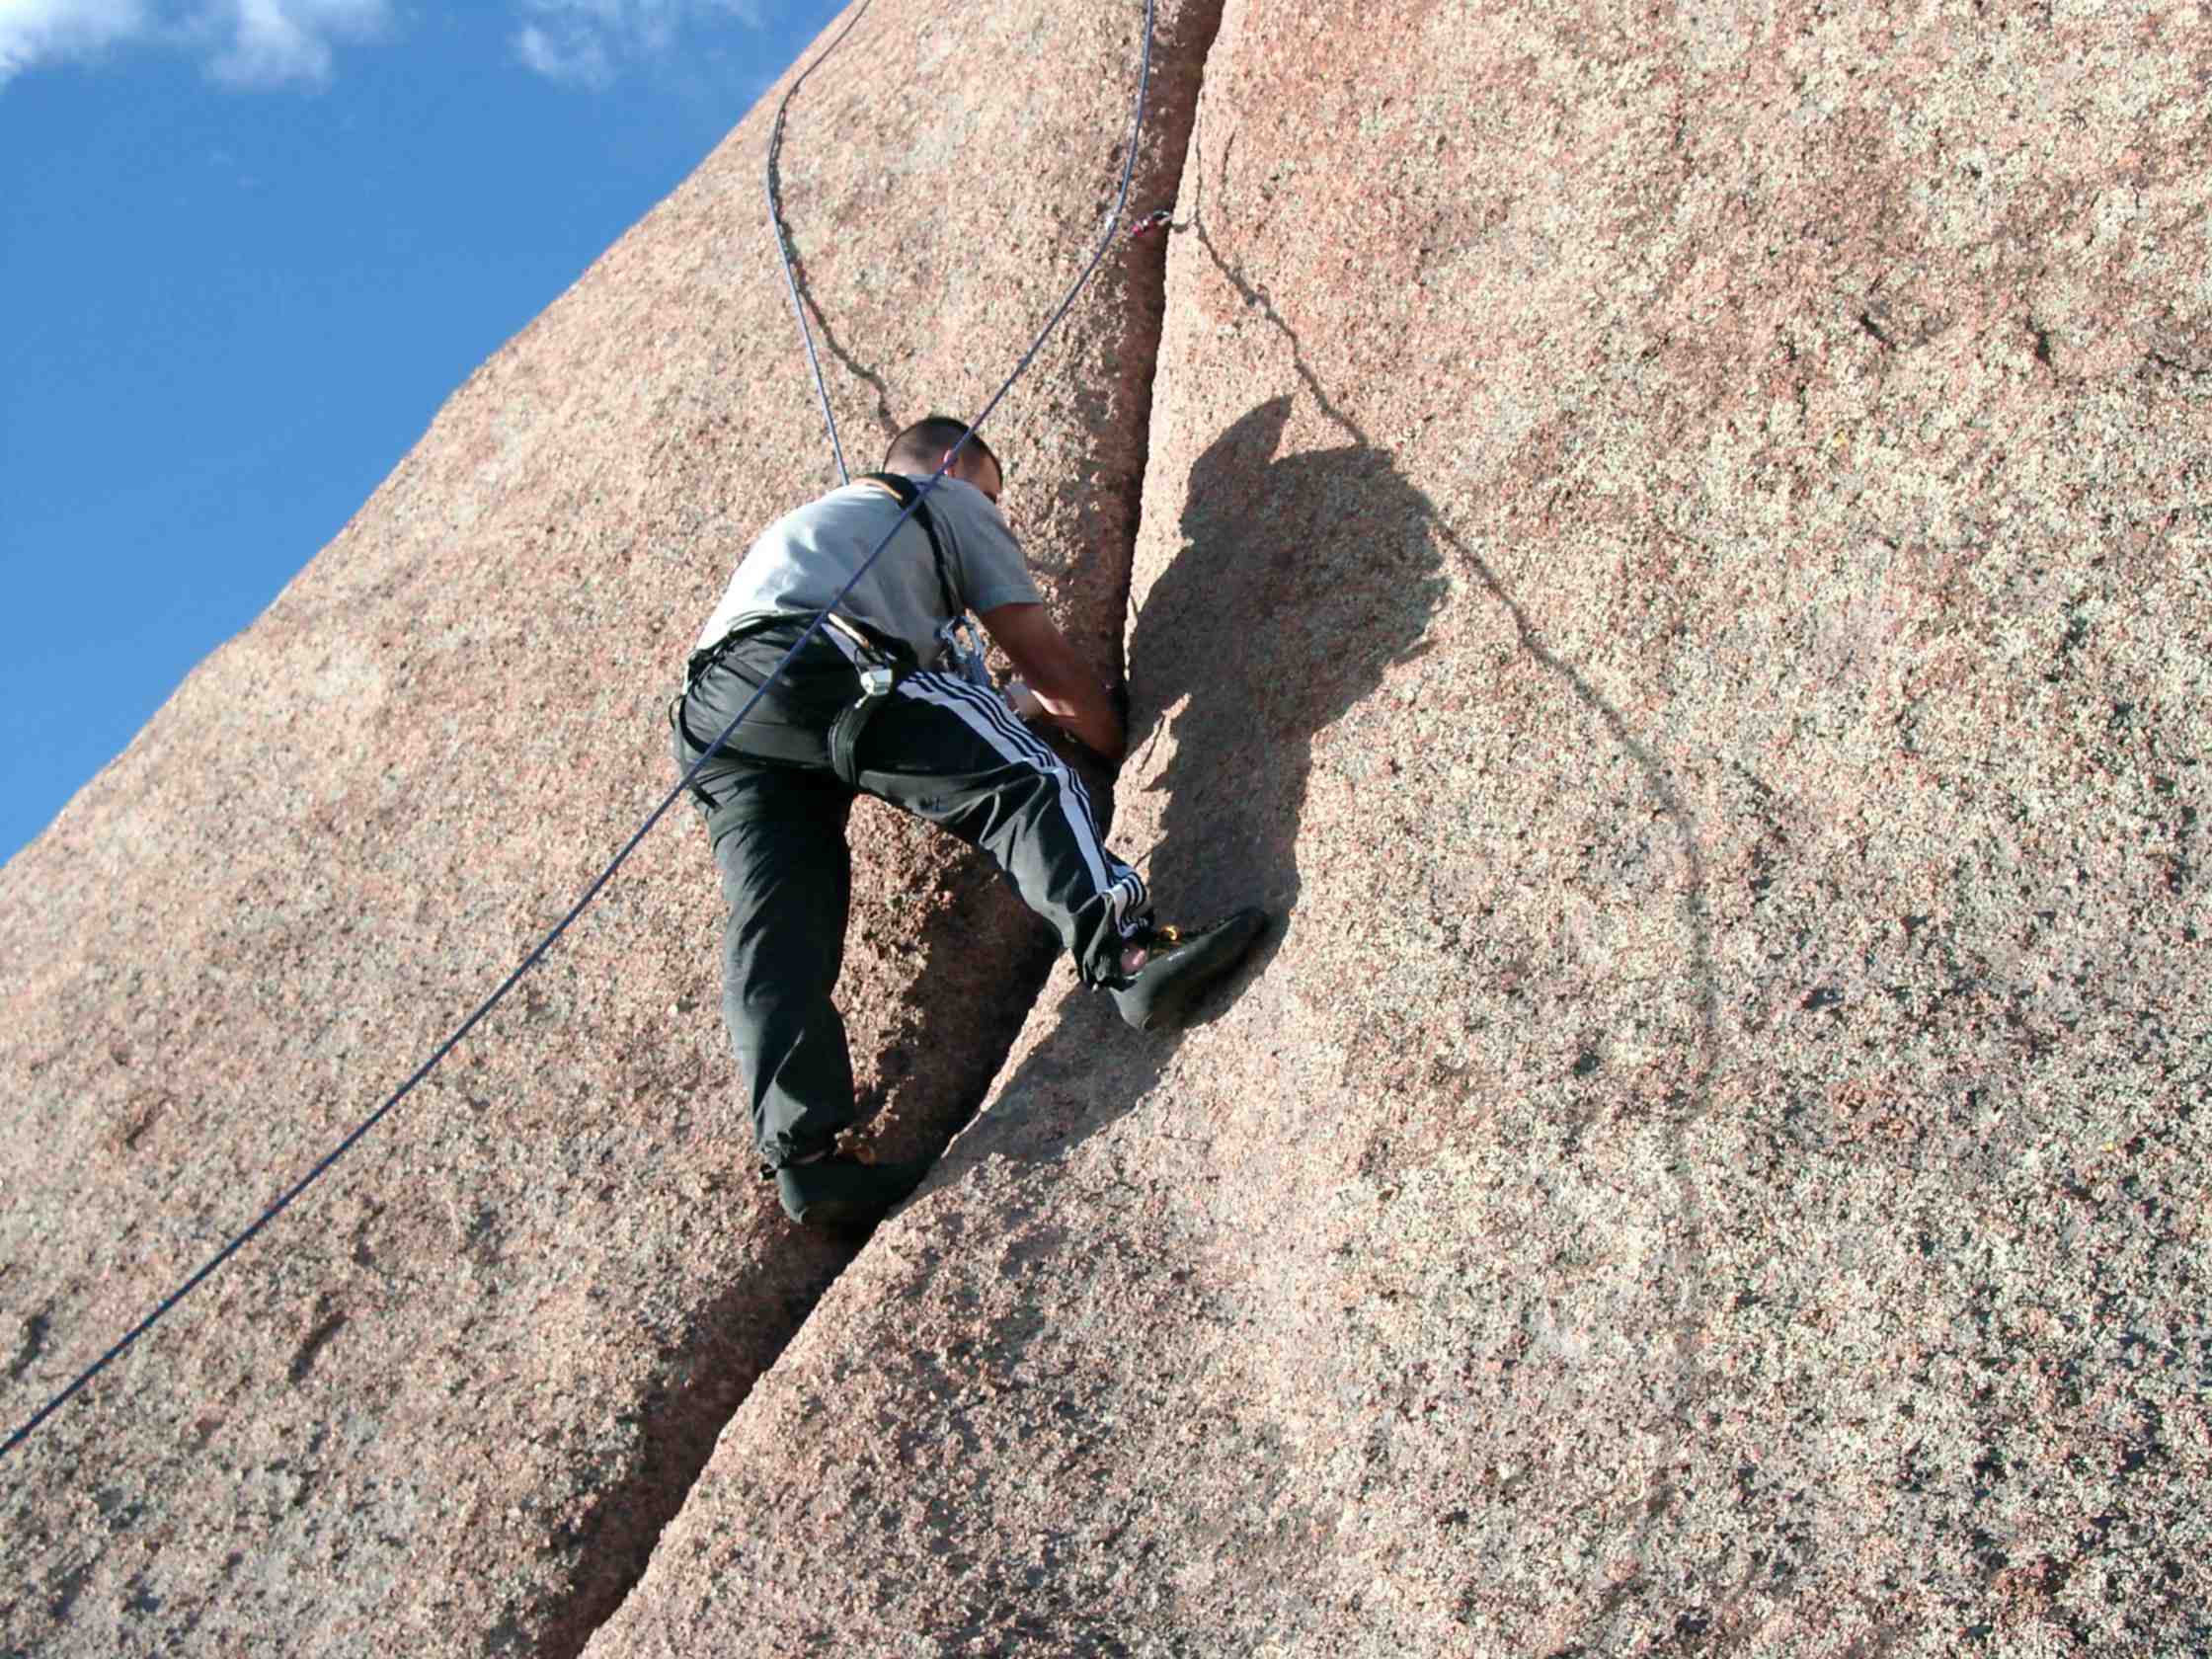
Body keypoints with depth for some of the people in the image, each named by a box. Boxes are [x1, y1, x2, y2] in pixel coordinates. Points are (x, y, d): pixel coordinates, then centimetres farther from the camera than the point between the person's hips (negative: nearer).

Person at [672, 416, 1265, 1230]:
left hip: (712, 706, 7)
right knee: (1023, 781, -12)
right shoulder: (948, 502, 25)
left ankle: (801, 1154, -11)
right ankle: (1127, 949, -34)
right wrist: (1124, 745, 32)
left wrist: (999, 703, 56)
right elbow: (1050, 665, 19)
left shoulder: (802, 521, 46)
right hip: (826, 665, -7)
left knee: (778, 937, -1)